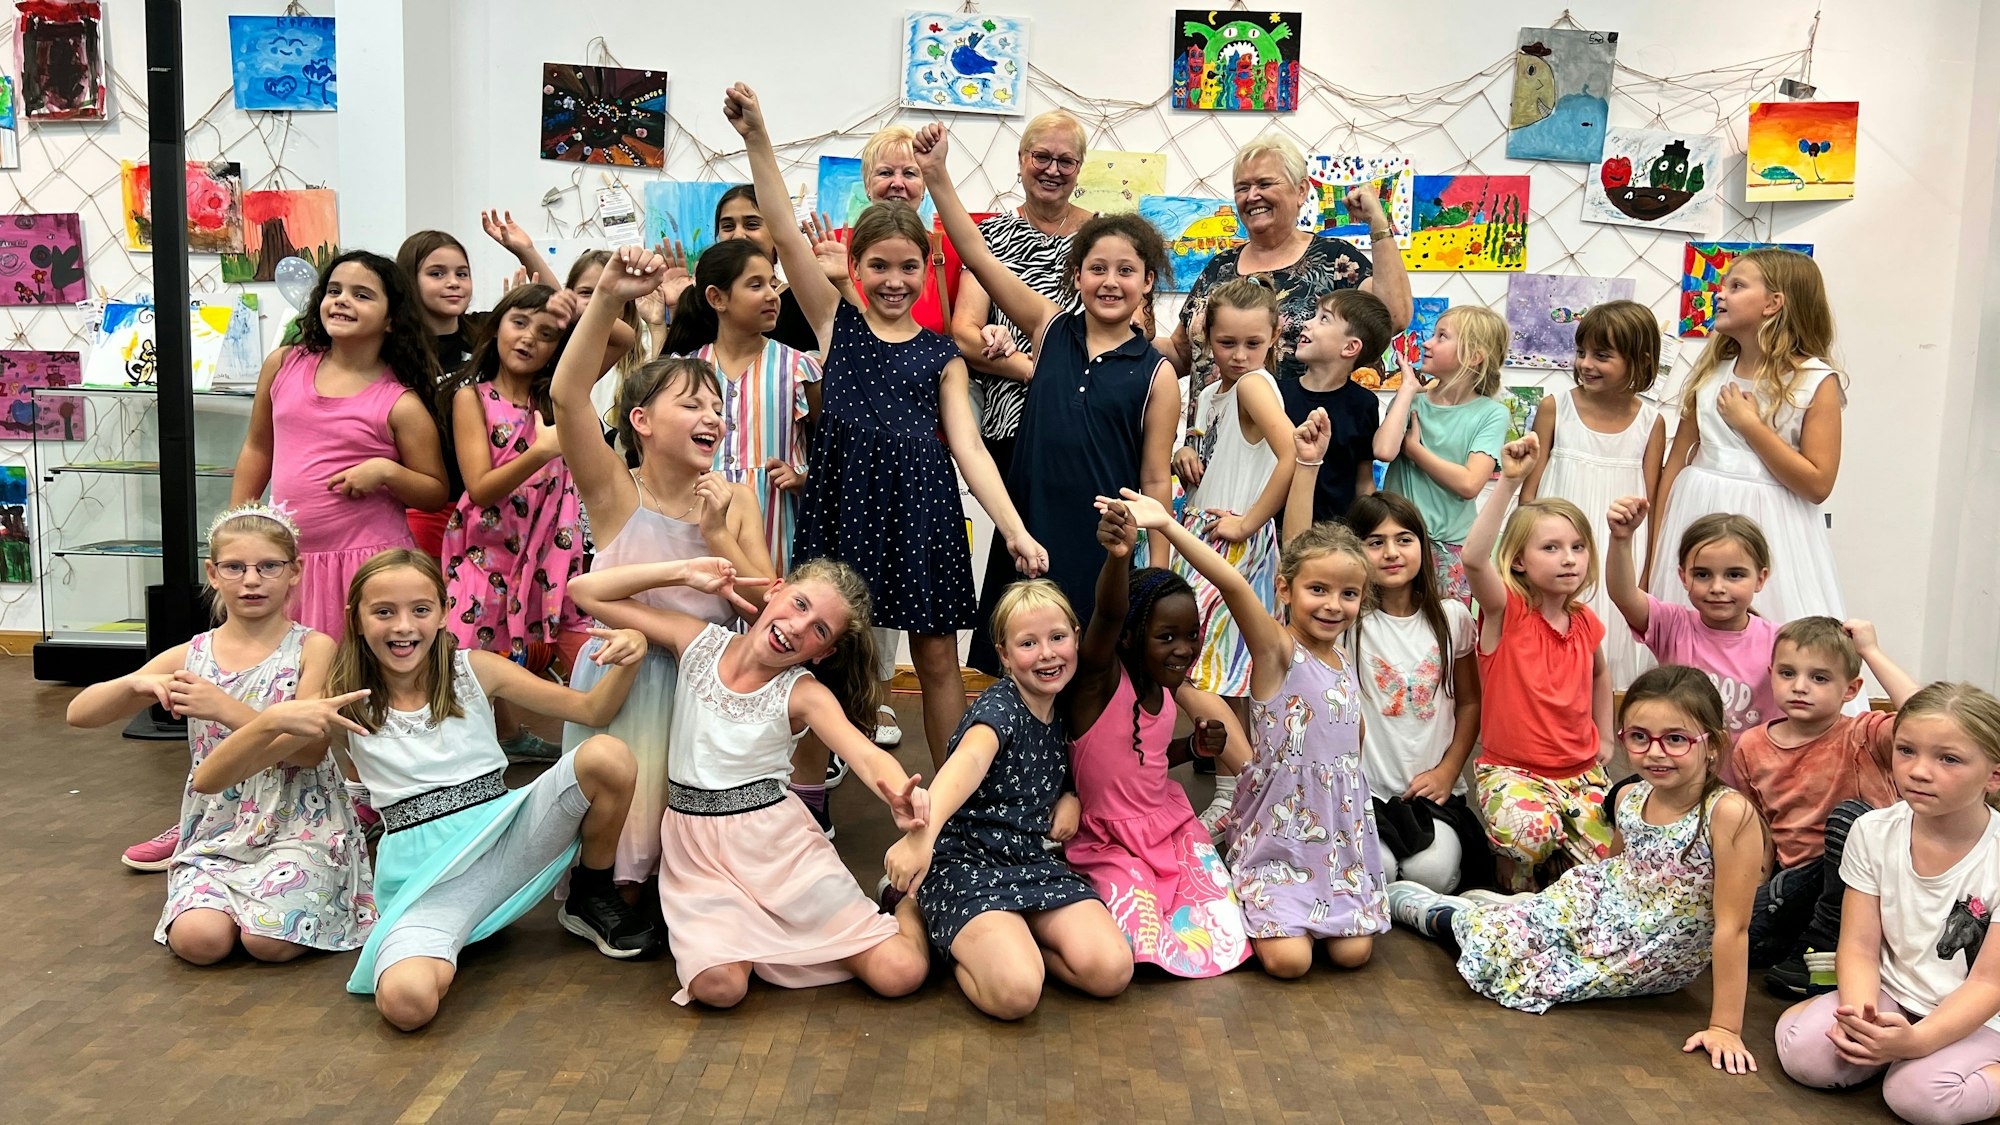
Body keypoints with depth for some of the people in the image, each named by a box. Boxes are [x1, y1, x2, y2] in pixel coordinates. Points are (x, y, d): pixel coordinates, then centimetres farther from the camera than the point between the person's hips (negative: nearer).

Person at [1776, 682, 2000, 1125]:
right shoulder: (1874, 831, -6)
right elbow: (1860, 946, -6)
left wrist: (1916, 1040, -31)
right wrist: (1860, 1015, -26)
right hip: (1888, 999, 3)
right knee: (1804, 1054, -23)